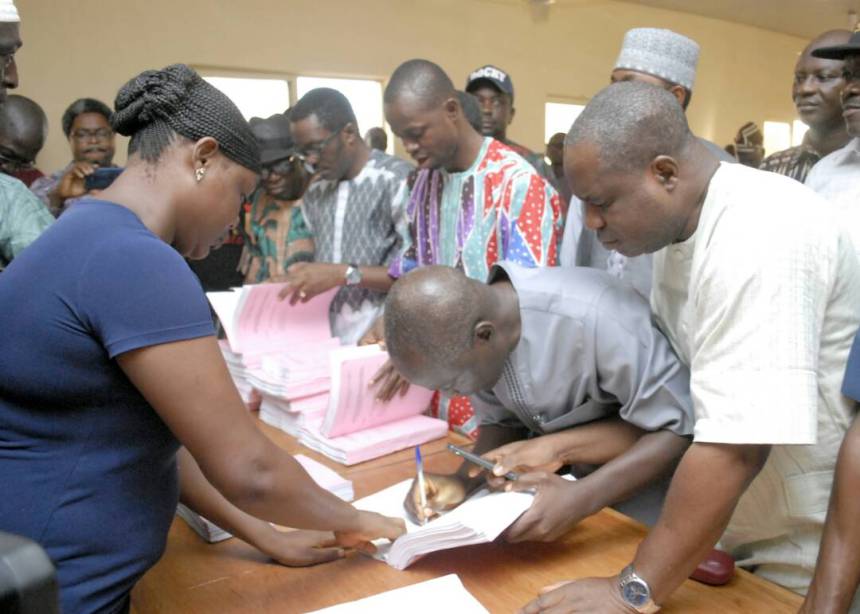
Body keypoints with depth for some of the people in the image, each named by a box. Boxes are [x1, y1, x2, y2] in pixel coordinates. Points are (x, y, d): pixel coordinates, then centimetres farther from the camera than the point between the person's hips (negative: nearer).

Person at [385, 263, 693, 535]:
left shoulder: (597, 319, -33)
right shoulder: (467, 329, -14)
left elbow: (680, 429, -26)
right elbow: (501, 422, -3)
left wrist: (560, 446, -35)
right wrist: (463, 480, -20)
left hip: (641, 484, -4)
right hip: (560, 479, 4)